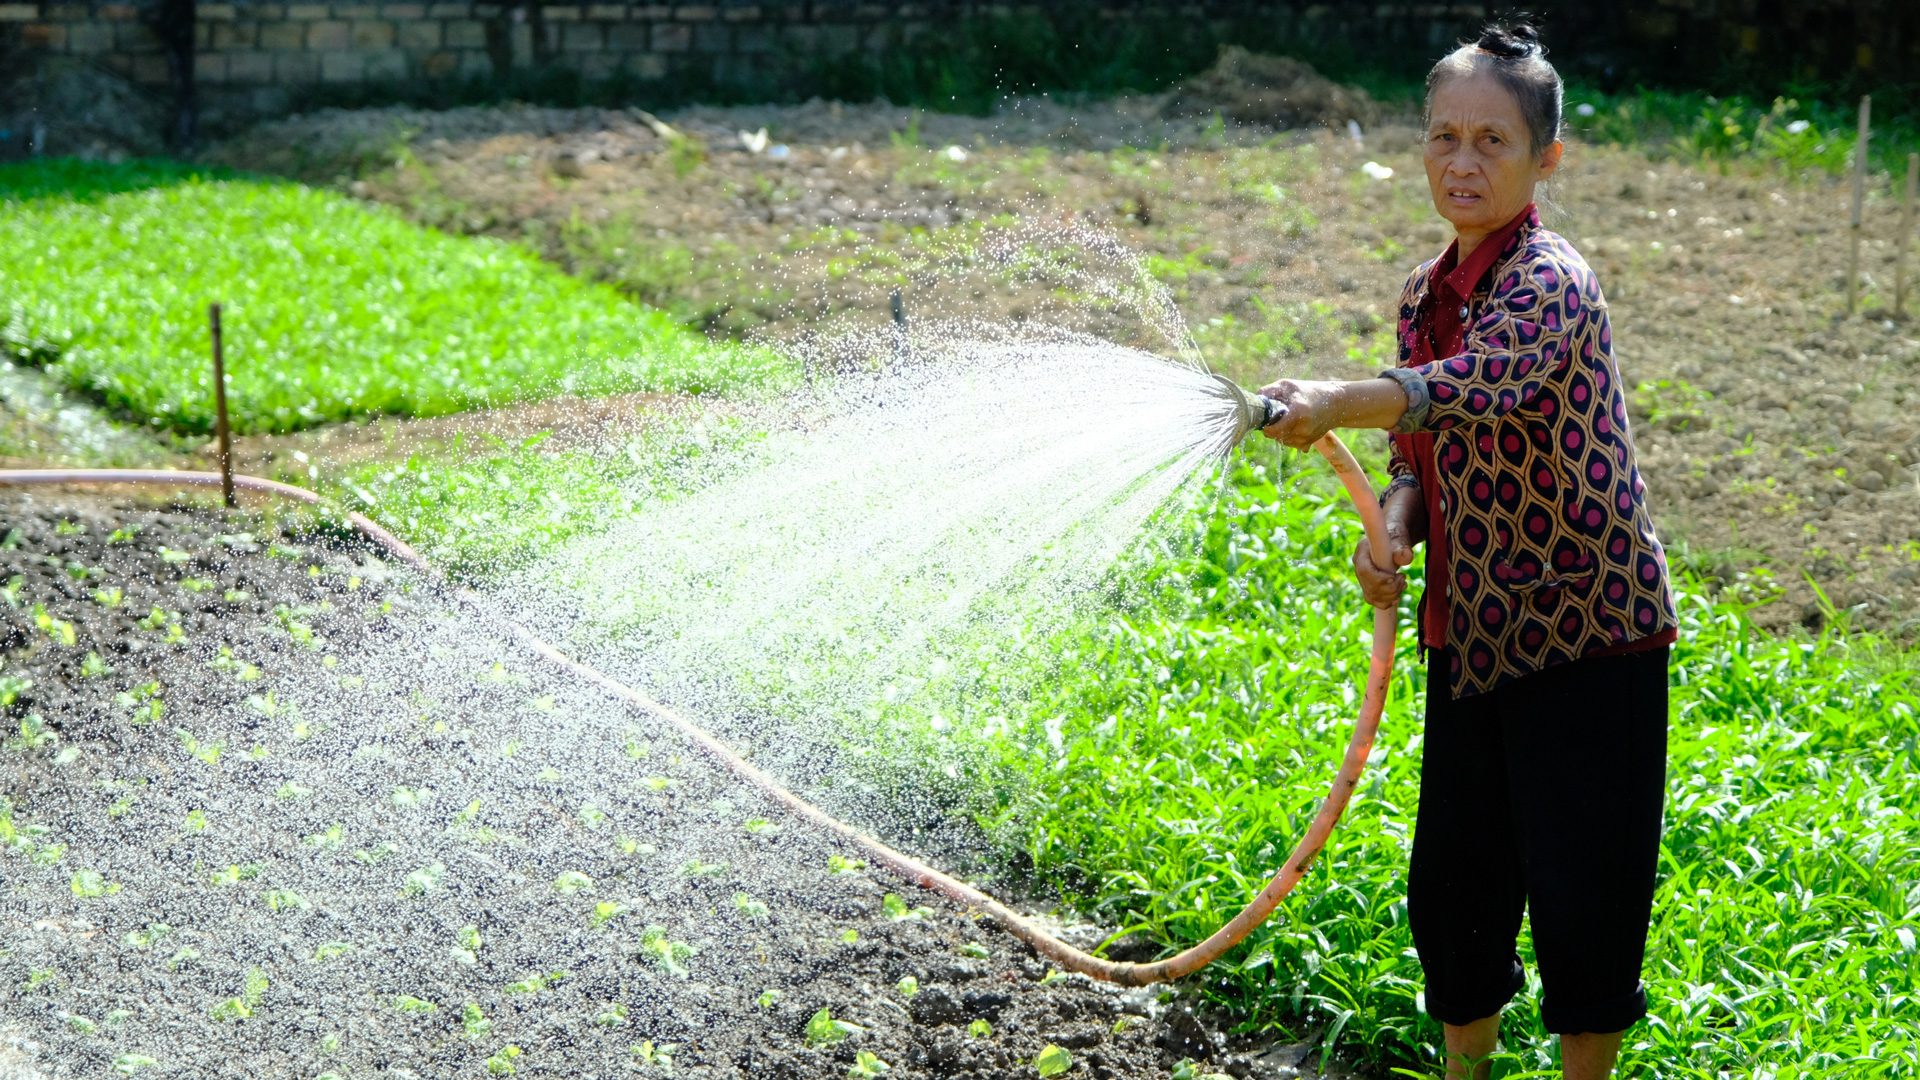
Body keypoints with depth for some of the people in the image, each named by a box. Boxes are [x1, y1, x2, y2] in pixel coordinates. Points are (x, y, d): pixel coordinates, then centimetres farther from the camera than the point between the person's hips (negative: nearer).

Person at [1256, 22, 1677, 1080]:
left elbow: (1488, 383, -40)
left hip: (1589, 634, -7)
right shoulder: (1424, 294, 6)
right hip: (1470, 633, 7)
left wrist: (1335, 401, -54)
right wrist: (1390, 537, -8)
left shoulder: (1550, 279, -18)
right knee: (1451, 872, 13)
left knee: (1579, 883, -2)